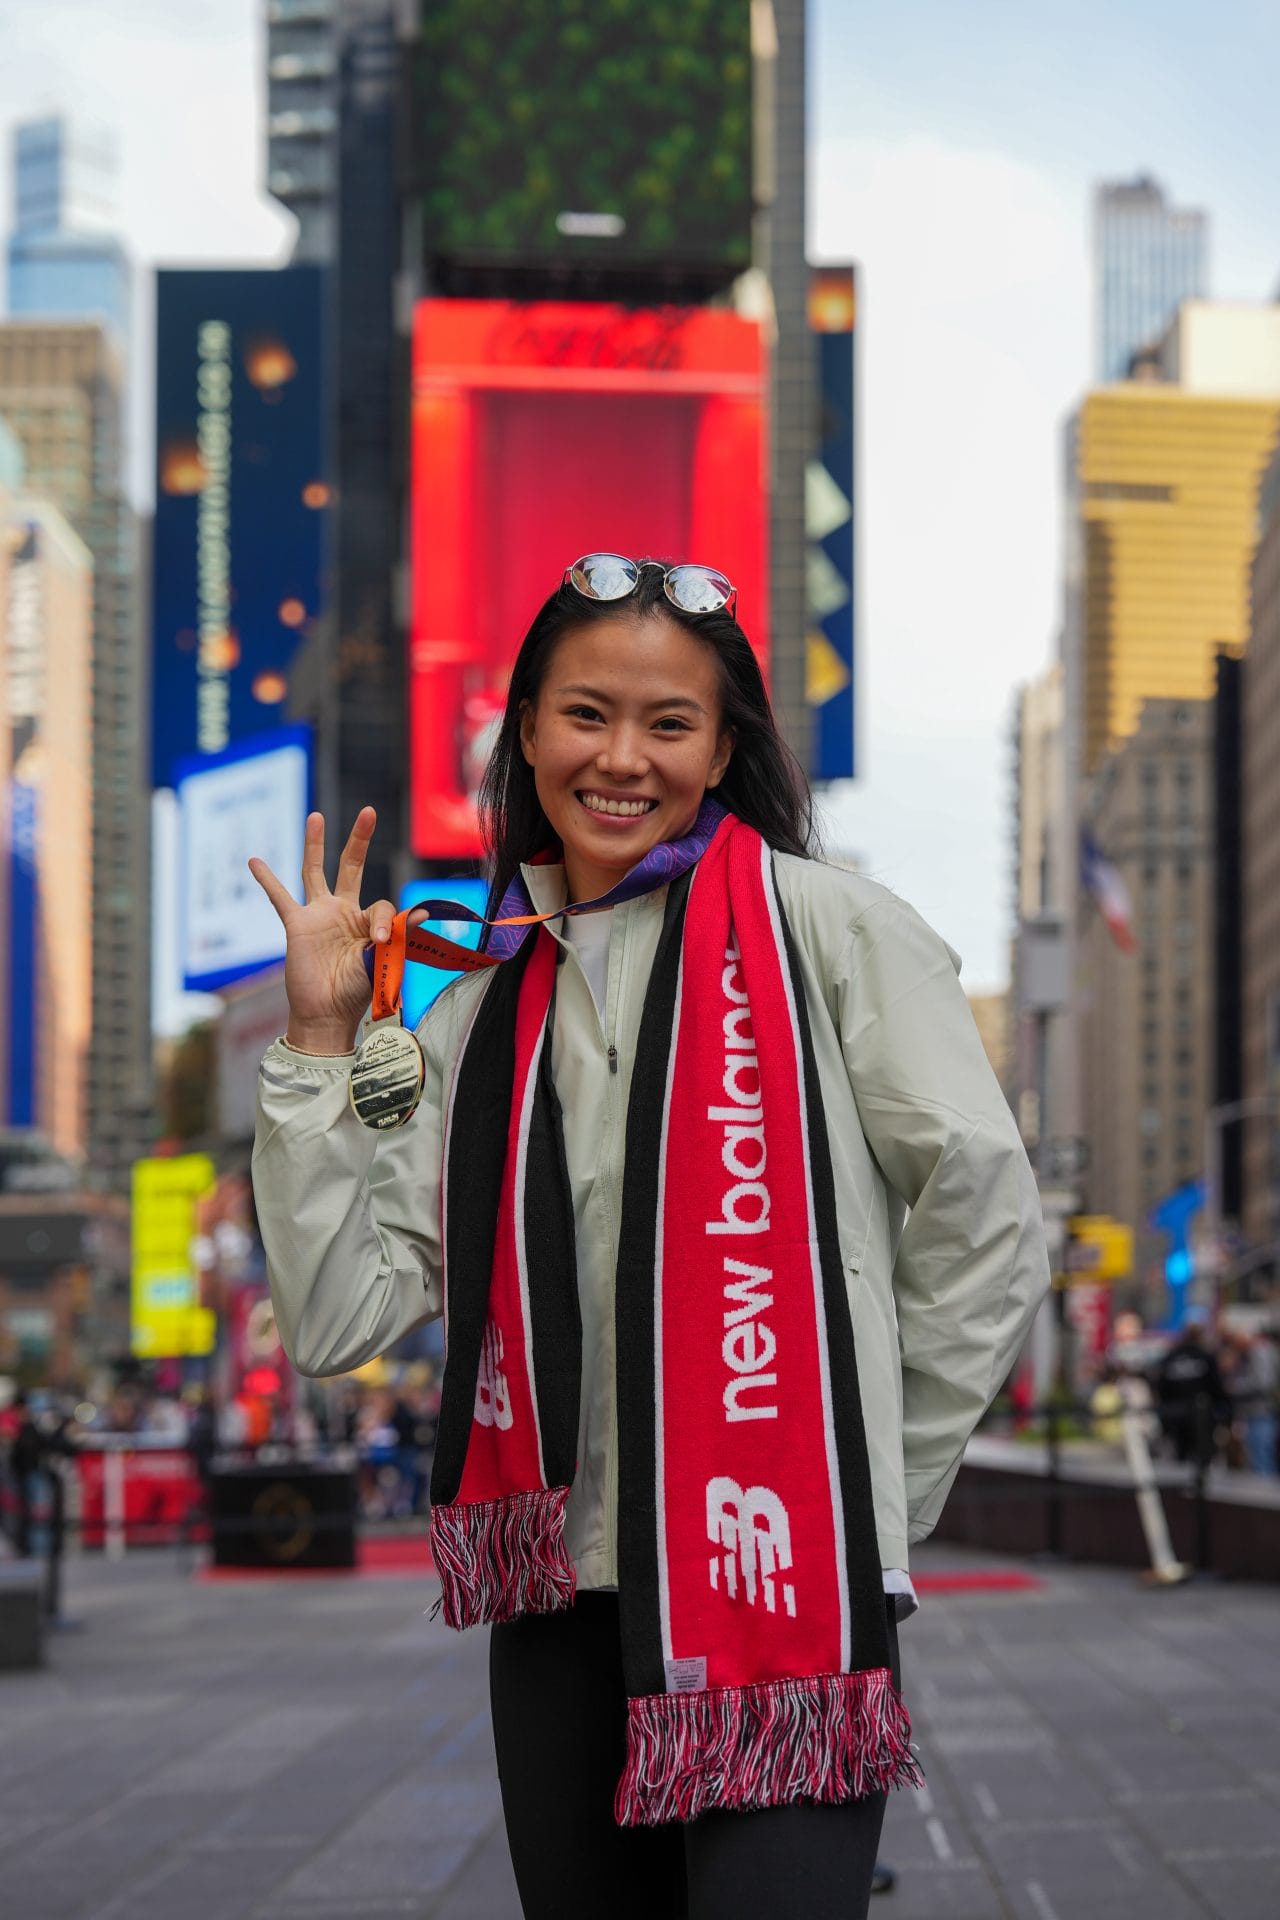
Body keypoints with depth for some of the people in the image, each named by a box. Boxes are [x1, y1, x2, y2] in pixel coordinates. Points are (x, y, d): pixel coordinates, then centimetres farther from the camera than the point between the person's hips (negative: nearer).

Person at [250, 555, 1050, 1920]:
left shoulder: (822, 926, -1)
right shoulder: (481, 1014, 13)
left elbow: (985, 1220, -2)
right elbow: (338, 1316, 4)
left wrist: (873, 1486, 1)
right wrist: (321, 1036, 1)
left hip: (778, 1592, -5)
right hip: (557, 1604, 5)